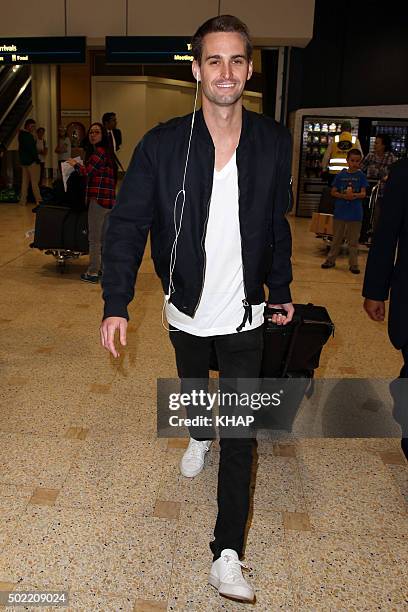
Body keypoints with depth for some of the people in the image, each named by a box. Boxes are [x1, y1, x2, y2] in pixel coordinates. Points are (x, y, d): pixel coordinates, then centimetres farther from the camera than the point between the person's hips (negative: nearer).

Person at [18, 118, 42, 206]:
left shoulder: (21, 134, 15)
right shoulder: (28, 135, -15)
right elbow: (31, 148, -19)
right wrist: (37, 159, -15)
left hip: (24, 160, 10)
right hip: (31, 160, -10)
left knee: (25, 181, 10)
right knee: (35, 181, -7)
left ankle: (23, 200, 11)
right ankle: (38, 200, -5)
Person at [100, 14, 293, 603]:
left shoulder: (274, 141, -5)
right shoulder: (162, 145, -11)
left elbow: (276, 224, 5)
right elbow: (127, 224, -10)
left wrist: (281, 289, 11)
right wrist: (116, 303, -17)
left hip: (245, 317, 0)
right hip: (187, 312, 1)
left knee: (240, 433, 0)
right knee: (193, 388, 28)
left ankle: (227, 556, 12)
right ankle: (199, 437, 63)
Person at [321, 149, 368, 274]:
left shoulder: (361, 176, 1)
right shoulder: (341, 175, 3)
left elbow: (363, 194, -5)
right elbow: (333, 192, 2)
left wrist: (354, 195, -24)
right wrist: (344, 196, -14)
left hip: (355, 213, -1)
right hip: (340, 212, 1)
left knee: (353, 241, 6)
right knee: (336, 239, 11)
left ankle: (353, 264, 13)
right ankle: (331, 260, 23)